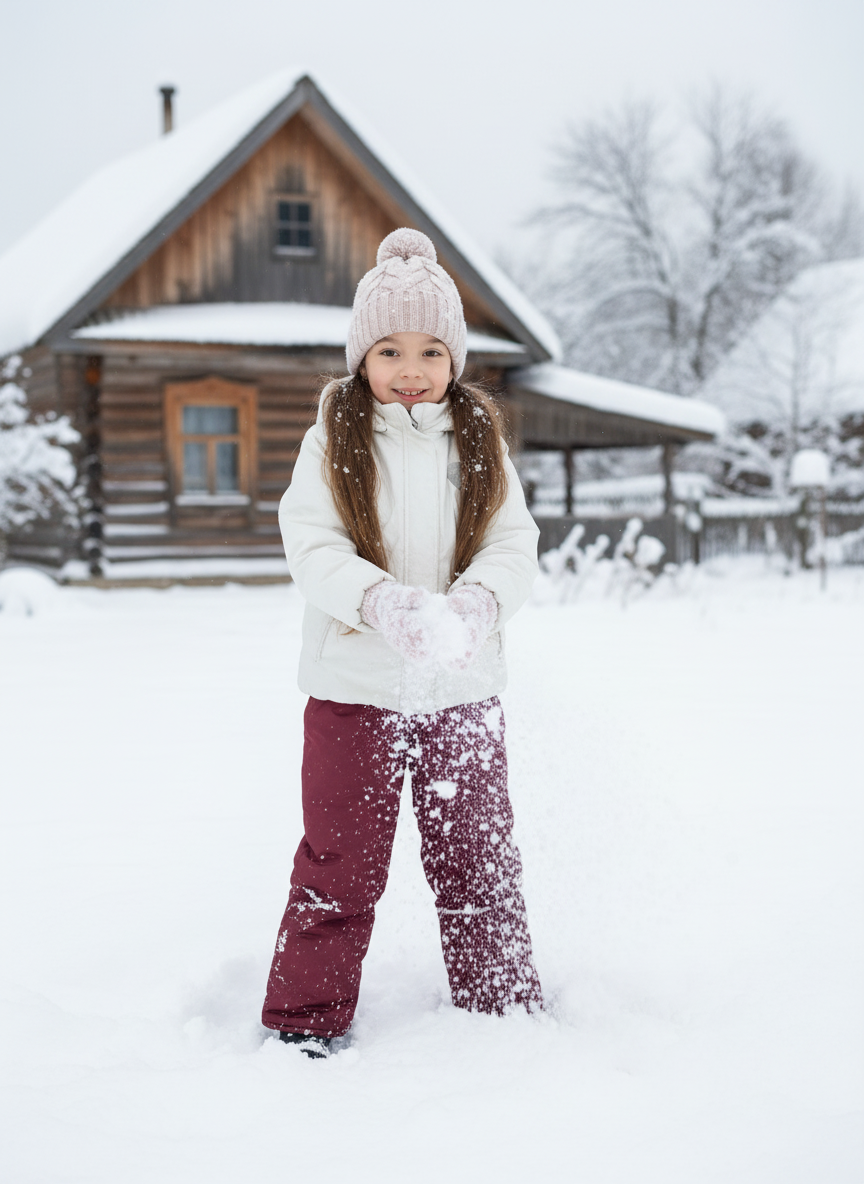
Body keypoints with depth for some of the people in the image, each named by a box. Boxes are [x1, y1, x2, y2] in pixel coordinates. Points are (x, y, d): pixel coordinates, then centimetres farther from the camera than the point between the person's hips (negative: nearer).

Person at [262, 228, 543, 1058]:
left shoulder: (481, 439, 4)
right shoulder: (334, 439, -2)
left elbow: (514, 544, -1)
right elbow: (312, 545, -10)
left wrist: (477, 601, -23)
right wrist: (382, 600, -29)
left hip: (464, 687, 2)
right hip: (354, 686, -2)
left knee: (478, 858, 13)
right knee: (340, 864, 6)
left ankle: (506, 1010, 30)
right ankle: (305, 1021, 20)